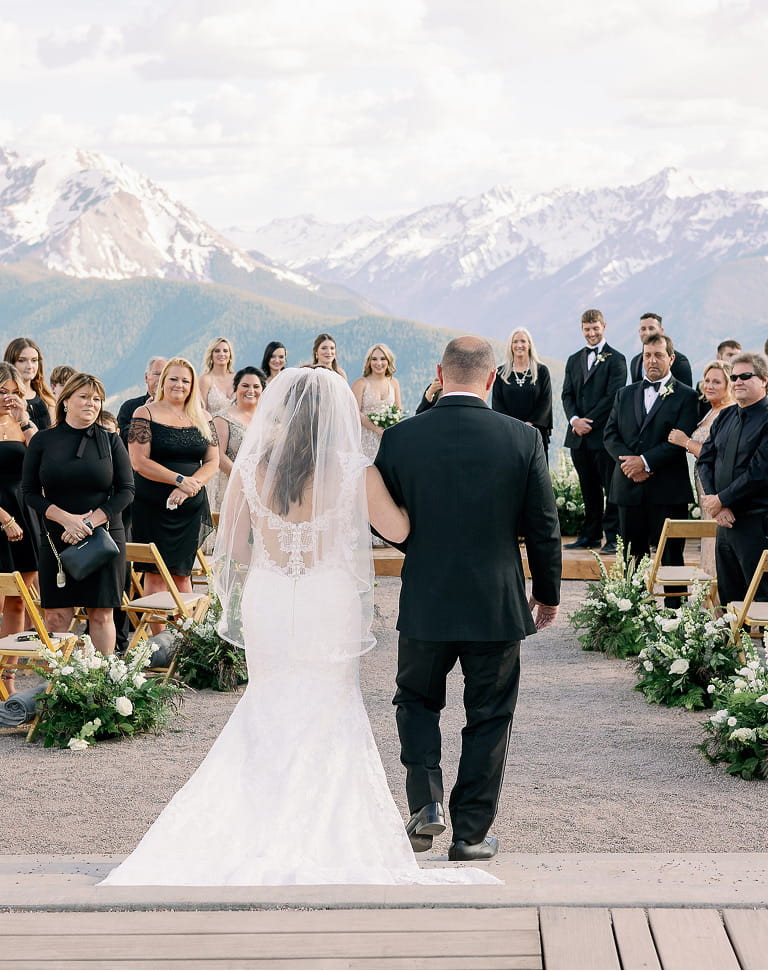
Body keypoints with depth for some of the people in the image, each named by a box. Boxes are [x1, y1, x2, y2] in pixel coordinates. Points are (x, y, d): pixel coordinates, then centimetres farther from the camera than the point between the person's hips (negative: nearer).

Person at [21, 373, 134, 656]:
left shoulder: (111, 441, 5)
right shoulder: (43, 440, 4)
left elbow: (126, 490, 1)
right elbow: (30, 492, 2)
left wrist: (90, 521, -12)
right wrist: (66, 519, -13)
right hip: (56, 538, 0)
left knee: (101, 614, 0)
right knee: (57, 615, -2)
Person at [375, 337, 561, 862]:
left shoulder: (400, 438, -8)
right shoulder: (524, 438, -8)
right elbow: (544, 526, -2)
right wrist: (548, 593, 11)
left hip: (425, 602, 0)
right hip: (498, 603, 0)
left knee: (417, 700, 21)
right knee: (489, 717, 12)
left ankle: (426, 800, 6)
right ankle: (471, 833, 16)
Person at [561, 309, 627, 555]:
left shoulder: (615, 359, -1)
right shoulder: (574, 360, 17)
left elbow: (613, 396, -10)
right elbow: (567, 394, 11)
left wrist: (589, 422, -13)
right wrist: (575, 419, -8)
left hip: (604, 434, -6)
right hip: (579, 437, 6)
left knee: (611, 488, -3)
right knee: (589, 489, 11)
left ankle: (613, 537, -2)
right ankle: (591, 536, 17)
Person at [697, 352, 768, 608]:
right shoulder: (725, 417, 13)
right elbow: (705, 460, 12)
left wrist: (720, 500, -11)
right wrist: (714, 503, -4)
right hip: (725, 520, 7)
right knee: (728, 599, 12)